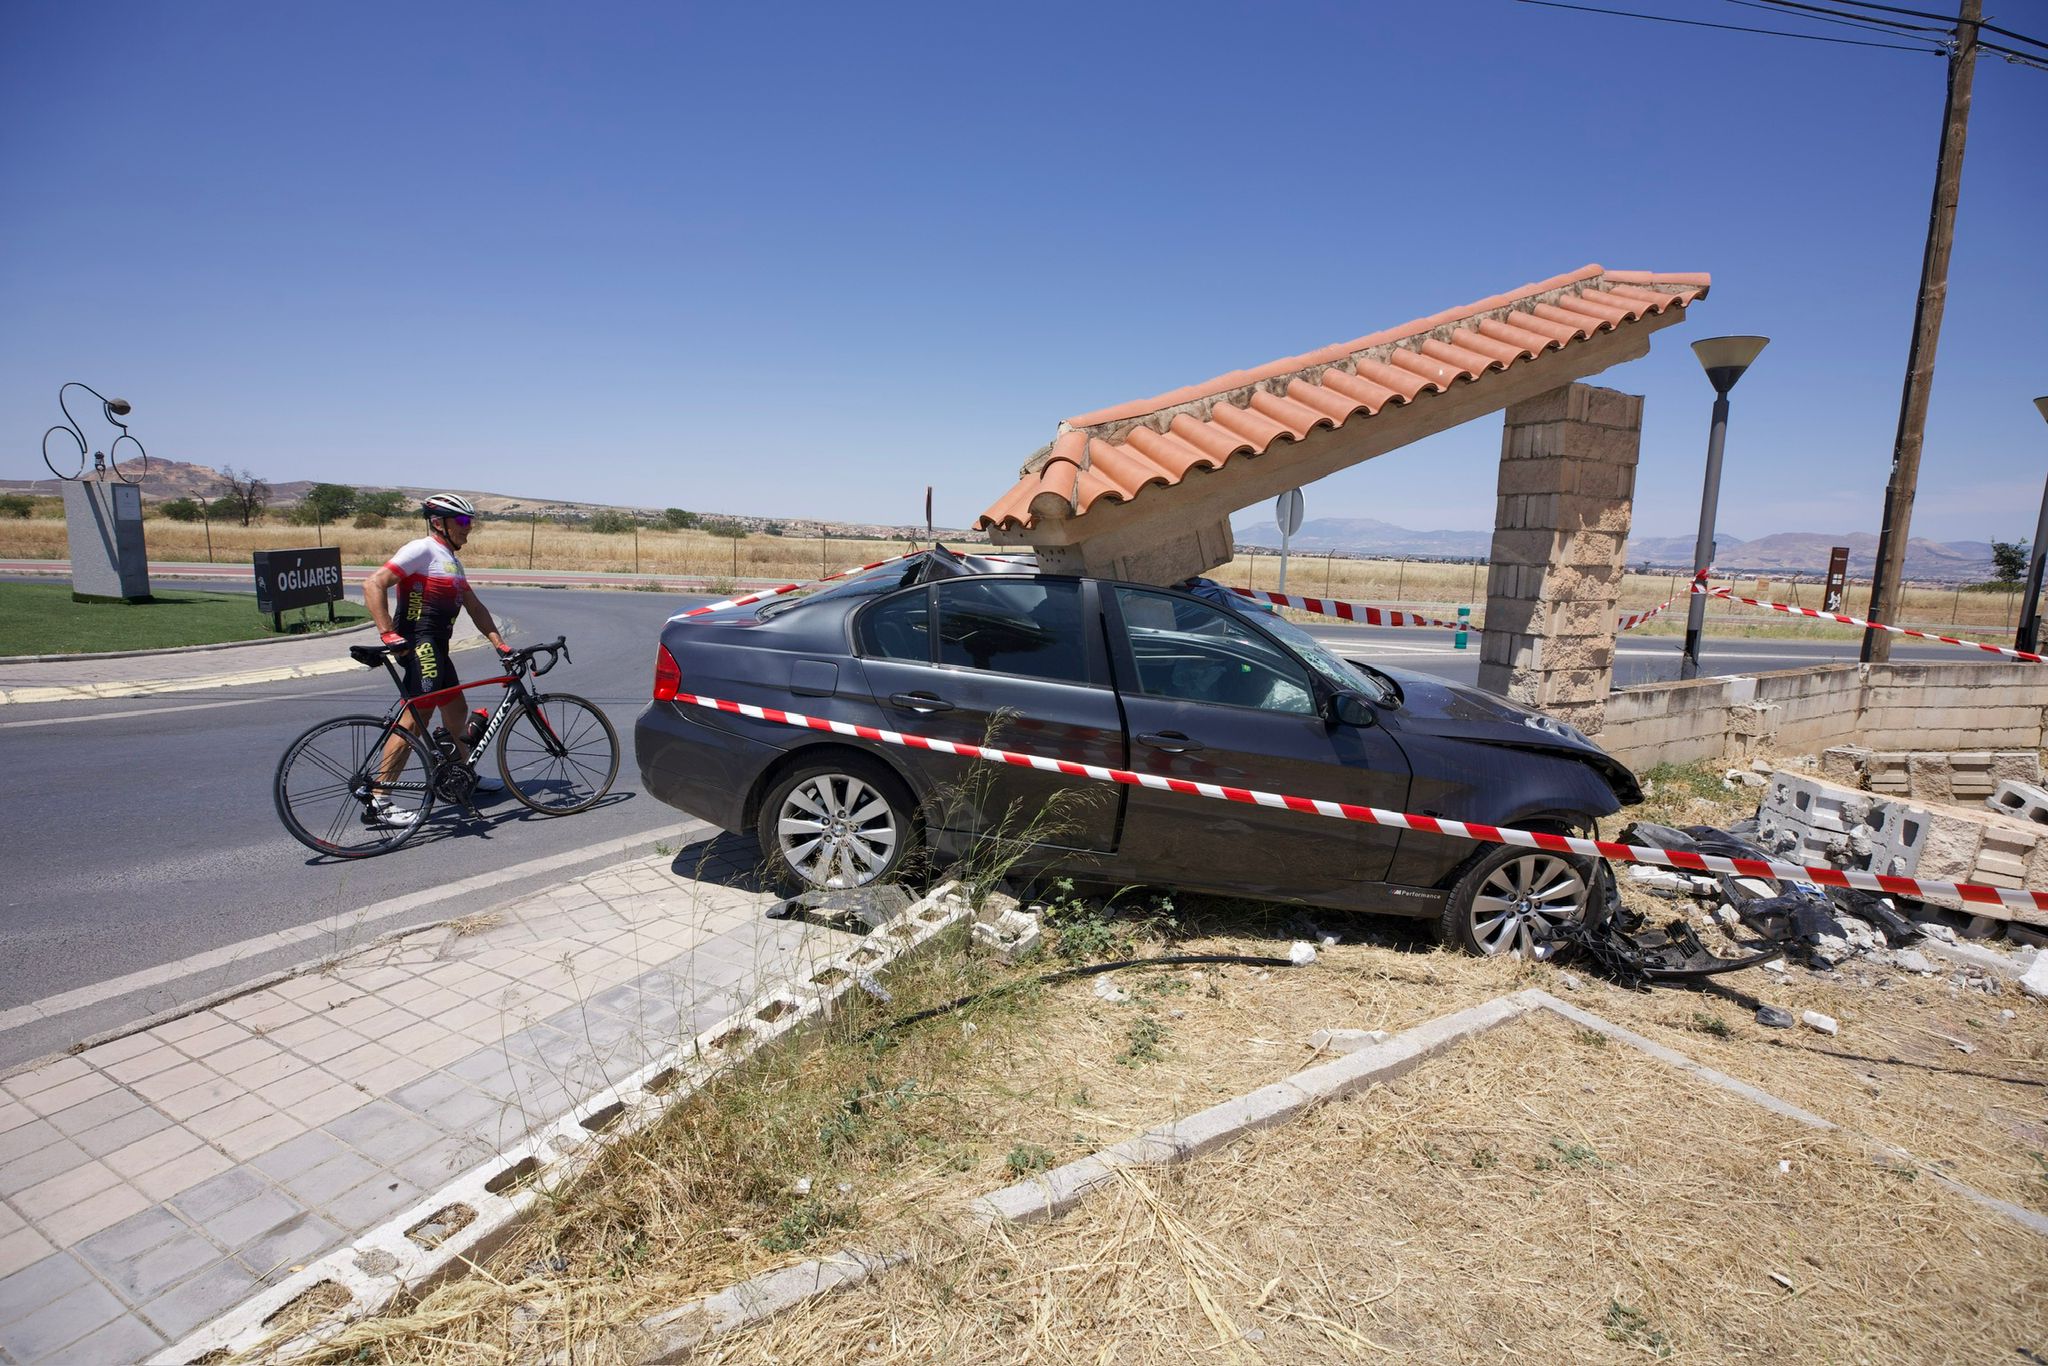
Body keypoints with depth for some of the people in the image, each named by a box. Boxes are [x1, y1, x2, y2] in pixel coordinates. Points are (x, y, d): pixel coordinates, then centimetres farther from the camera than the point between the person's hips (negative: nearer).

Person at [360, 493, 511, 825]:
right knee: (415, 720, -13)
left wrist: (500, 644, 12)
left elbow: (475, 607, 20)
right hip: (419, 644, -10)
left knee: (457, 714, 20)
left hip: (437, 648, 10)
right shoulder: (421, 550, -10)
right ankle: (377, 803, -10)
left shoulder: (452, 561, 20)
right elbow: (373, 585, -19)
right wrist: (388, 634, -26)